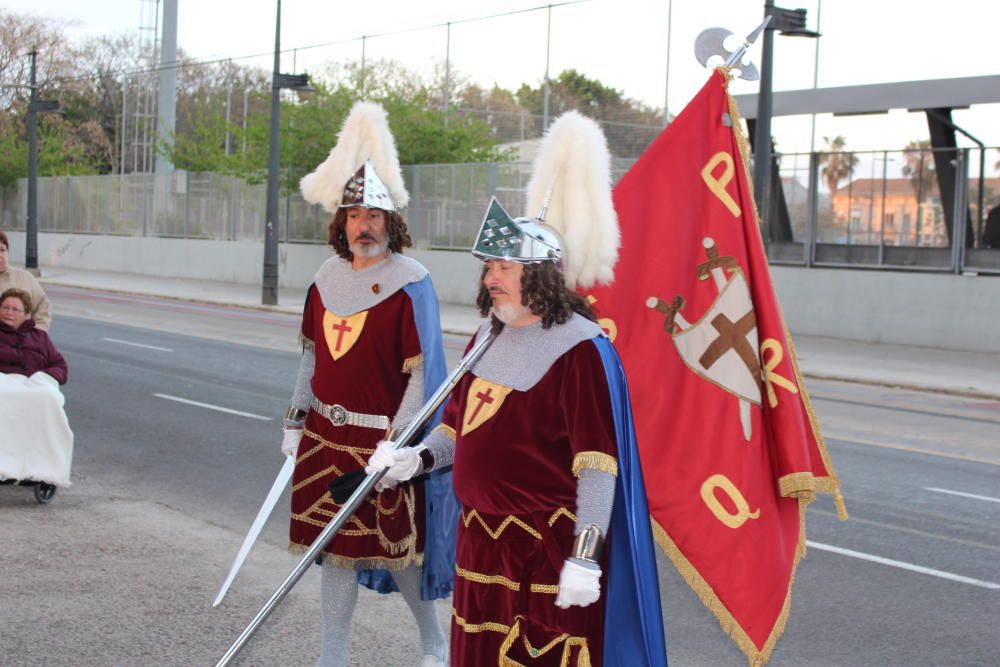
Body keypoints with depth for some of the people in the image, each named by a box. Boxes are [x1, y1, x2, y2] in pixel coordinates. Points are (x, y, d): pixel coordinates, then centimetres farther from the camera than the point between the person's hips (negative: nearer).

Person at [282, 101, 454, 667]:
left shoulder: (409, 282, -12)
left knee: (397, 548, 3)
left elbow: (422, 371, -14)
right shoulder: (330, 275, 7)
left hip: (382, 437, -6)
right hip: (327, 434, 6)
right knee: (337, 546, 11)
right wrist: (296, 420, 15)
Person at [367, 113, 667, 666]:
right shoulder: (489, 337, 10)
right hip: (481, 538, 8)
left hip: (549, 548, -8)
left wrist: (585, 559, -22)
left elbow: (598, 468, -18)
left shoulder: (581, 349, -15)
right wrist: (418, 459, 3)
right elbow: (460, 423, 22)